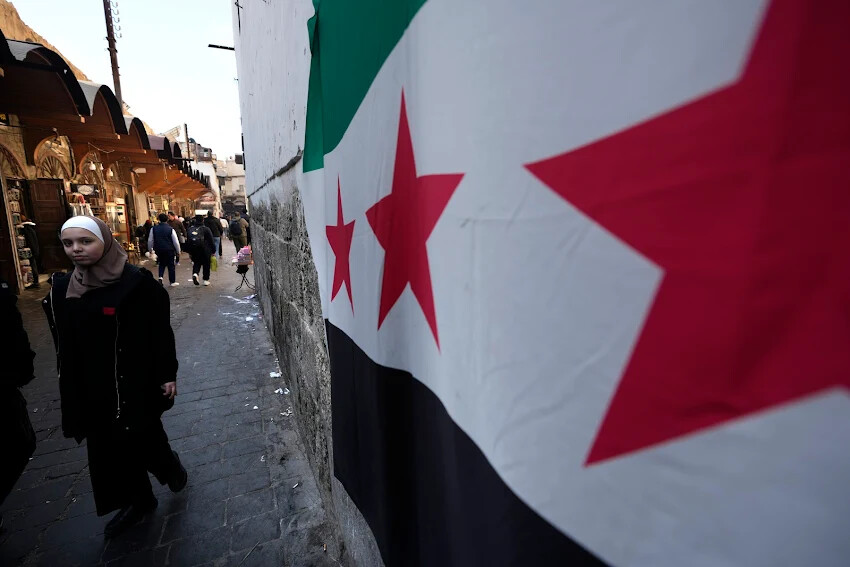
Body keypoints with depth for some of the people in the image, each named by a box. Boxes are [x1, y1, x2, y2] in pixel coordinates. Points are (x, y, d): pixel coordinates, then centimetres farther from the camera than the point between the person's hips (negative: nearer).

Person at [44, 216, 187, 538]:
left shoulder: (137, 282, -16)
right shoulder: (62, 288, 2)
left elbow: (161, 331, -12)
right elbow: (64, 346, 9)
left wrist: (168, 374, -12)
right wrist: (70, 389, 12)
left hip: (136, 384, -6)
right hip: (91, 389, 6)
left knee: (142, 438, 7)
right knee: (107, 447, 16)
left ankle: (171, 469, 39)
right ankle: (137, 500, 36)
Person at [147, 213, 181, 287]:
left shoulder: (154, 229, 0)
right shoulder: (171, 229, -9)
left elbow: (150, 241, 6)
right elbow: (176, 242, -7)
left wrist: (150, 250, 19)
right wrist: (178, 252, 3)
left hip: (159, 250, 3)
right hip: (169, 250, -3)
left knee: (162, 264, 21)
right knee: (171, 265, 7)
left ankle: (160, 277, -2)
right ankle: (173, 282, 13)